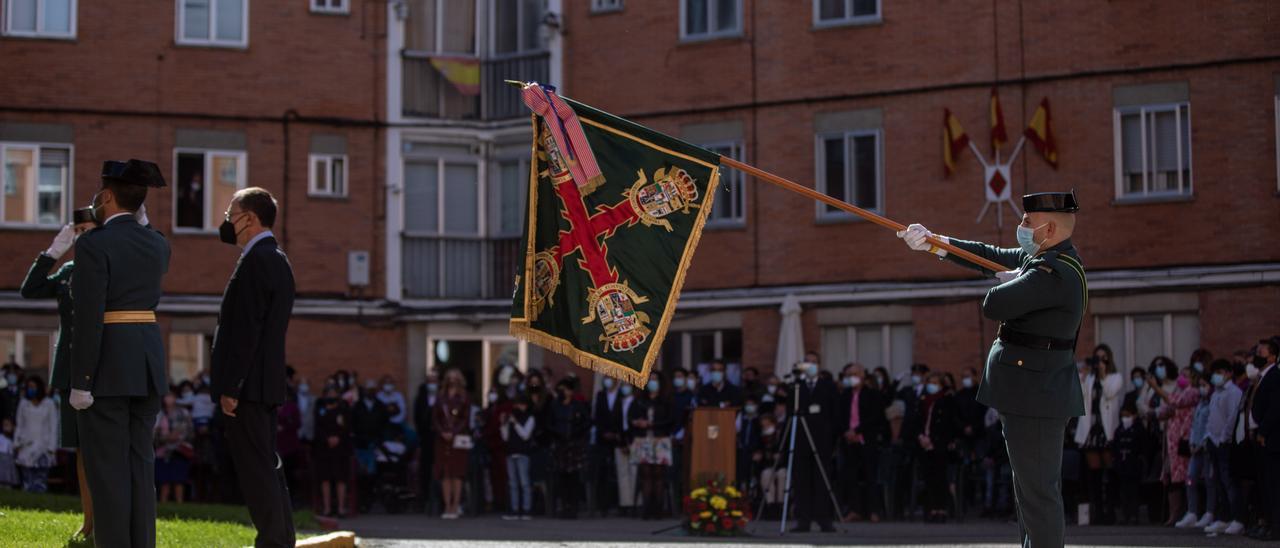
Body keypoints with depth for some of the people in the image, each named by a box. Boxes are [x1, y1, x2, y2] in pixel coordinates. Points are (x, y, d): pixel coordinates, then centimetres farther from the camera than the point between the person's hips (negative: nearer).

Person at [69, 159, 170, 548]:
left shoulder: (93, 244, -13)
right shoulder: (158, 244, 8)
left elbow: (88, 318, -17)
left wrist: (80, 383, -15)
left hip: (106, 366, -6)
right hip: (147, 362, 7)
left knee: (106, 468, -2)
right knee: (139, 464, 10)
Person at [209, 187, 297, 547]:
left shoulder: (255, 260, -15)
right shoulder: (277, 259, 16)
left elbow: (246, 331, -20)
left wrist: (229, 388, -19)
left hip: (248, 386, -10)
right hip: (268, 384, 10)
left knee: (256, 471, -8)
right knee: (267, 468, 13)